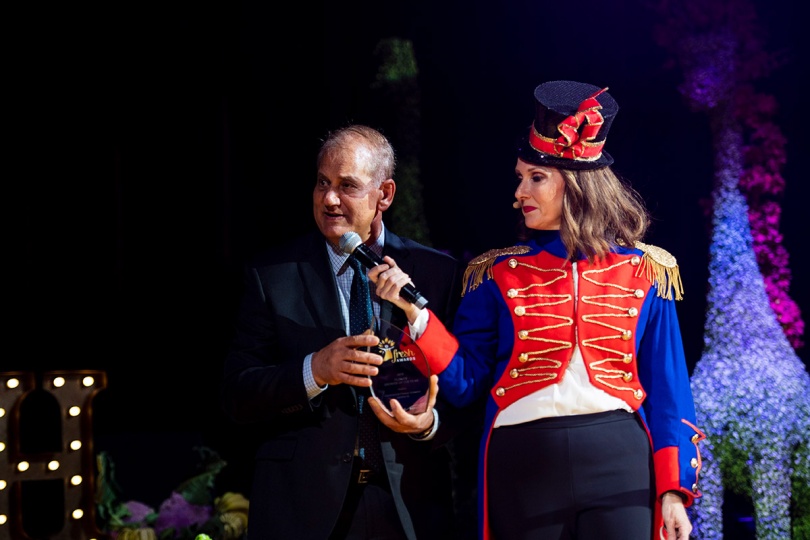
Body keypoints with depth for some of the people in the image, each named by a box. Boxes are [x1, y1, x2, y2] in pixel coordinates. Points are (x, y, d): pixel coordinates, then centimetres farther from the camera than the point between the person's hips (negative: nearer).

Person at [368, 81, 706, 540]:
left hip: (620, 467, -1)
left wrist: (674, 491, -2)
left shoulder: (647, 272, 5)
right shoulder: (498, 275, 7)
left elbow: (667, 392, 5)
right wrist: (414, 310, -9)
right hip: (525, 469, 1)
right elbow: (465, 381, 3)